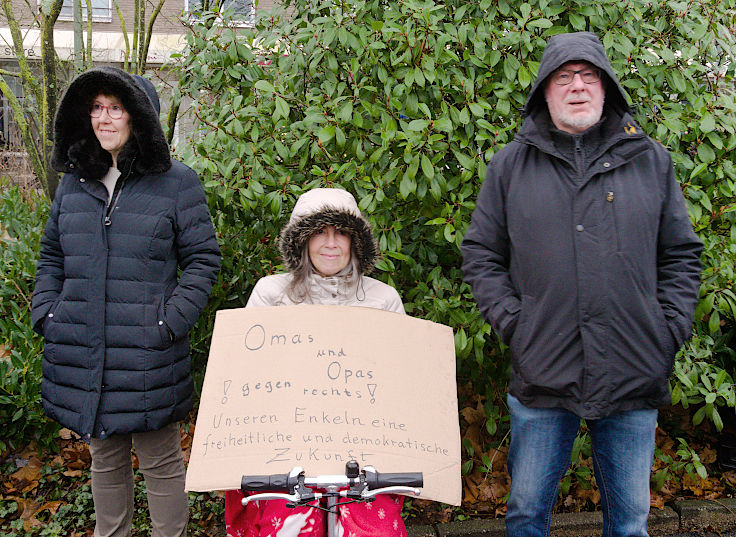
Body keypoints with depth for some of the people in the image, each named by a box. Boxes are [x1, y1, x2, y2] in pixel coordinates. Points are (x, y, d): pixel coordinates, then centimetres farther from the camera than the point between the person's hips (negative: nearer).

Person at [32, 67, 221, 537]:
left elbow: (202, 260, -4)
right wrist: (47, 315, 5)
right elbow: (52, 256, 18)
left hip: (148, 353, -5)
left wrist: (170, 324, -12)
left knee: (161, 461, 7)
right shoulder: (74, 183, 12)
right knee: (105, 458, 19)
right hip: (83, 352, 5)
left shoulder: (177, 182, -3)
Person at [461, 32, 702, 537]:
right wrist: (512, 322, -5)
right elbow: (481, 254, 7)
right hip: (542, 378, 0)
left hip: (635, 378, 1)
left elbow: (682, 254, 11)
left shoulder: (650, 160, 8)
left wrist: (670, 330, -1)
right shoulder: (511, 164, 6)